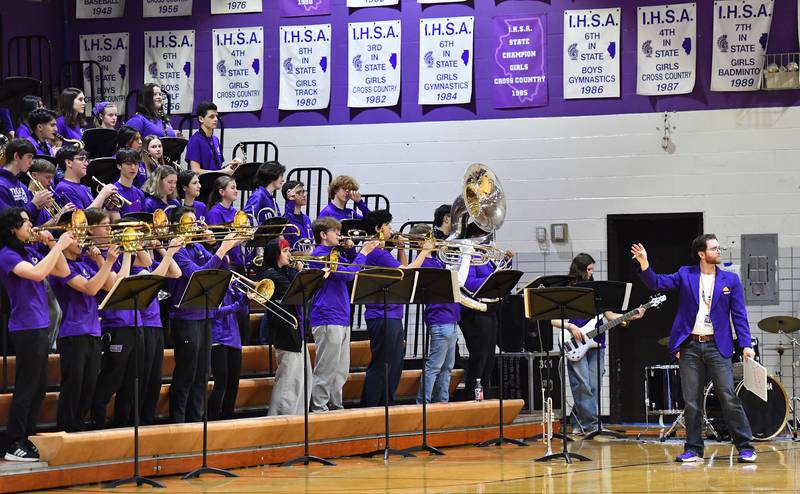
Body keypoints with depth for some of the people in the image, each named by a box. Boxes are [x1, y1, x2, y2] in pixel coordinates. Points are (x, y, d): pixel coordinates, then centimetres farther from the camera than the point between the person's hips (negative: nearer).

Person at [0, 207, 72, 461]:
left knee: (39, 388, 12)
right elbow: (37, 273, -27)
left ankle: (28, 439, 19)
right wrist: (59, 246, -20)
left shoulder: (32, 251, 12)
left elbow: (63, 271, 14)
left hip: (40, 326, 9)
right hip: (25, 328, -9)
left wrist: (52, 245, 5)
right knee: (26, 387, -6)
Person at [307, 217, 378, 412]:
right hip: (328, 319, -10)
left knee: (341, 370, 13)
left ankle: (335, 405, 18)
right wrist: (363, 253, -11)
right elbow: (347, 274, -19)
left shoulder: (332, 254, 20)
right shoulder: (320, 254, -11)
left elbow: (351, 271, 24)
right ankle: (318, 406, -5)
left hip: (341, 318, 10)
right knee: (326, 368, -8)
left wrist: (351, 250, 13)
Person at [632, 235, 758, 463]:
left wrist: (746, 345, -6)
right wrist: (645, 265, -20)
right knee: (691, 401, 4)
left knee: (729, 397, -7)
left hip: (717, 347, -1)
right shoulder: (685, 275, 7)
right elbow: (658, 283, -2)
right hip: (689, 346, 1)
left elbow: (739, 316, 4)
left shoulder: (730, 280, 5)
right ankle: (693, 449, 11)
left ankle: (745, 447, 0)